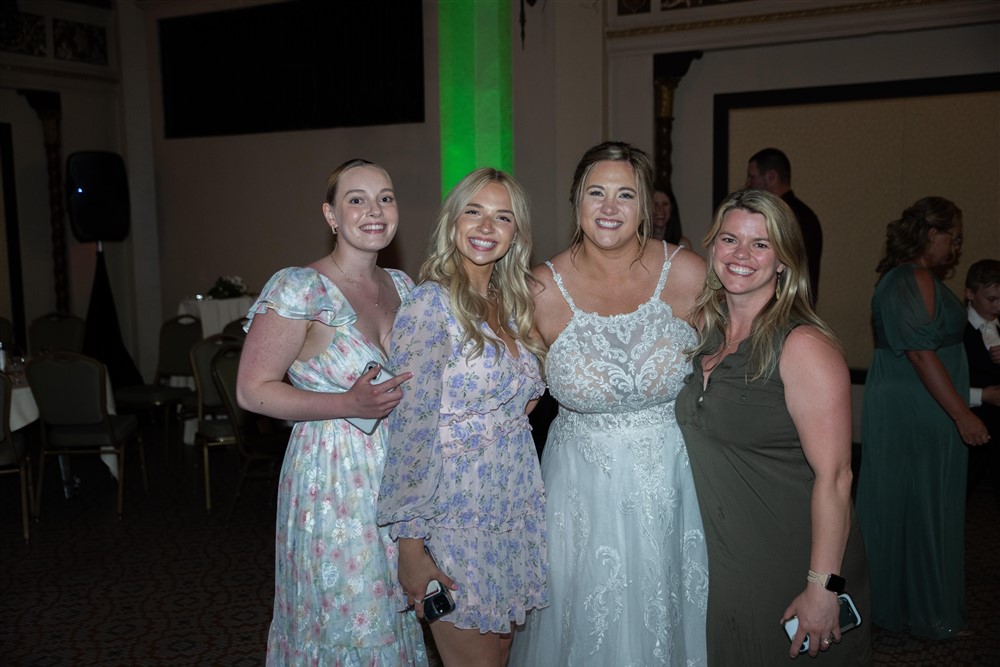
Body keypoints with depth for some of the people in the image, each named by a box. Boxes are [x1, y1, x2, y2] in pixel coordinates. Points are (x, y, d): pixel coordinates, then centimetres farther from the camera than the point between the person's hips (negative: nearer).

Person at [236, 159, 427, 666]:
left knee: (398, 617, 17)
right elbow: (252, 391, -14)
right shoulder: (299, 289, -13)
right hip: (333, 482, -6)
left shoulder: (402, 285, 7)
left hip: (400, 476, 6)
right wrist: (348, 405, -23)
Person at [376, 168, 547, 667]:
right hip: (456, 513, -7)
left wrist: (529, 398, 3)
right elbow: (410, 429, -18)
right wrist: (410, 545, -19)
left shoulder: (512, 303, 8)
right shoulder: (430, 304, -14)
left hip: (516, 509, 7)